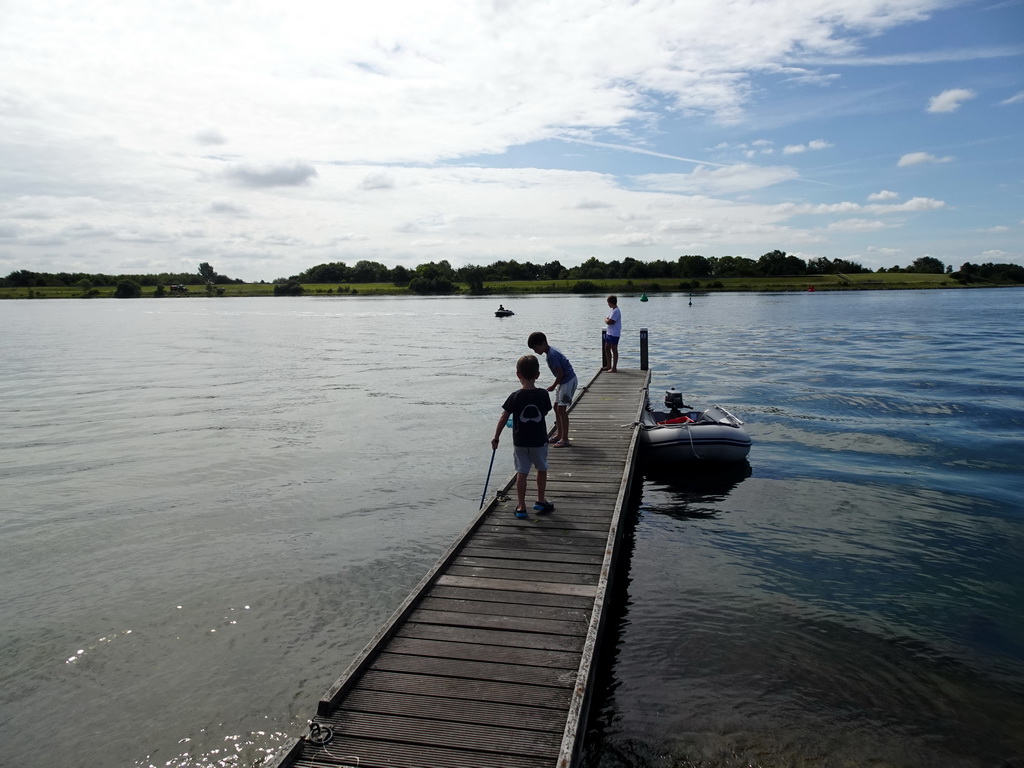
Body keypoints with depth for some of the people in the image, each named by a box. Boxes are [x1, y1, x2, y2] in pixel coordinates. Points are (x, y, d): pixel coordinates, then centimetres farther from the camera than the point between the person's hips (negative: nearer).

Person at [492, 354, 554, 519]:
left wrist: (496, 438, 2)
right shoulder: (543, 394, -9)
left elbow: (503, 419, -9)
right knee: (542, 469, 20)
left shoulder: (515, 397, -13)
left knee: (521, 473, 7)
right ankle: (540, 501, 29)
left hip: (520, 442, -1)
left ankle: (521, 506, 10)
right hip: (539, 441, 1)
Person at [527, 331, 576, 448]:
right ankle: (559, 434, 24)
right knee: (556, 407, 14)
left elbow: (560, 373, -24)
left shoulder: (552, 355, -23)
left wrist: (553, 386, -11)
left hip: (568, 381, -10)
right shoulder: (550, 352, 8)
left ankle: (565, 439, -5)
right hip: (563, 381, 10)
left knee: (561, 409, -9)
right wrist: (556, 385, 16)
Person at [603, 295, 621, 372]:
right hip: (609, 332, 10)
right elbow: (607, 320, 17)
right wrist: (607, 320, -3)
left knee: (614, 350, -2)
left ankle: (614, 368, 4)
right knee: (607, 349, 15)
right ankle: (609, 366, 26)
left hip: (614, 334, -10)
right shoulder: (611, 309, 13)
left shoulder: (616, 311, -19)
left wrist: (606, 319, -5)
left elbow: (610, 322, -23)